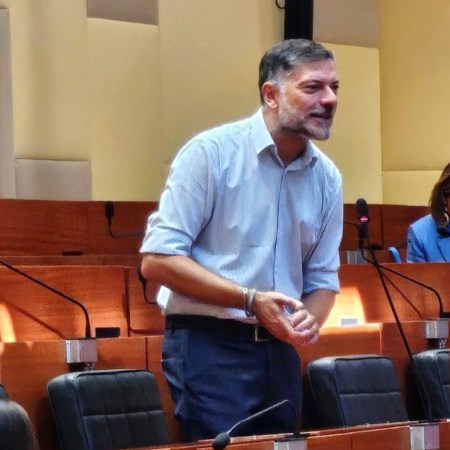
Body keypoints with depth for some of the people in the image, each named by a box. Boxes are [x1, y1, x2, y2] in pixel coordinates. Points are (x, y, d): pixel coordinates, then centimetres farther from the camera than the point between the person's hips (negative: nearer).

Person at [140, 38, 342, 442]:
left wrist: (308, 321, -9)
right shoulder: (211, 152, -11)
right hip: (209, 348, -6)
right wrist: (250, 300, -20)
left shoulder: (327, 177, 6)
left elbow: (323, 279, 14)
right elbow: (158, 259, -14)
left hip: (280, 351, 6)